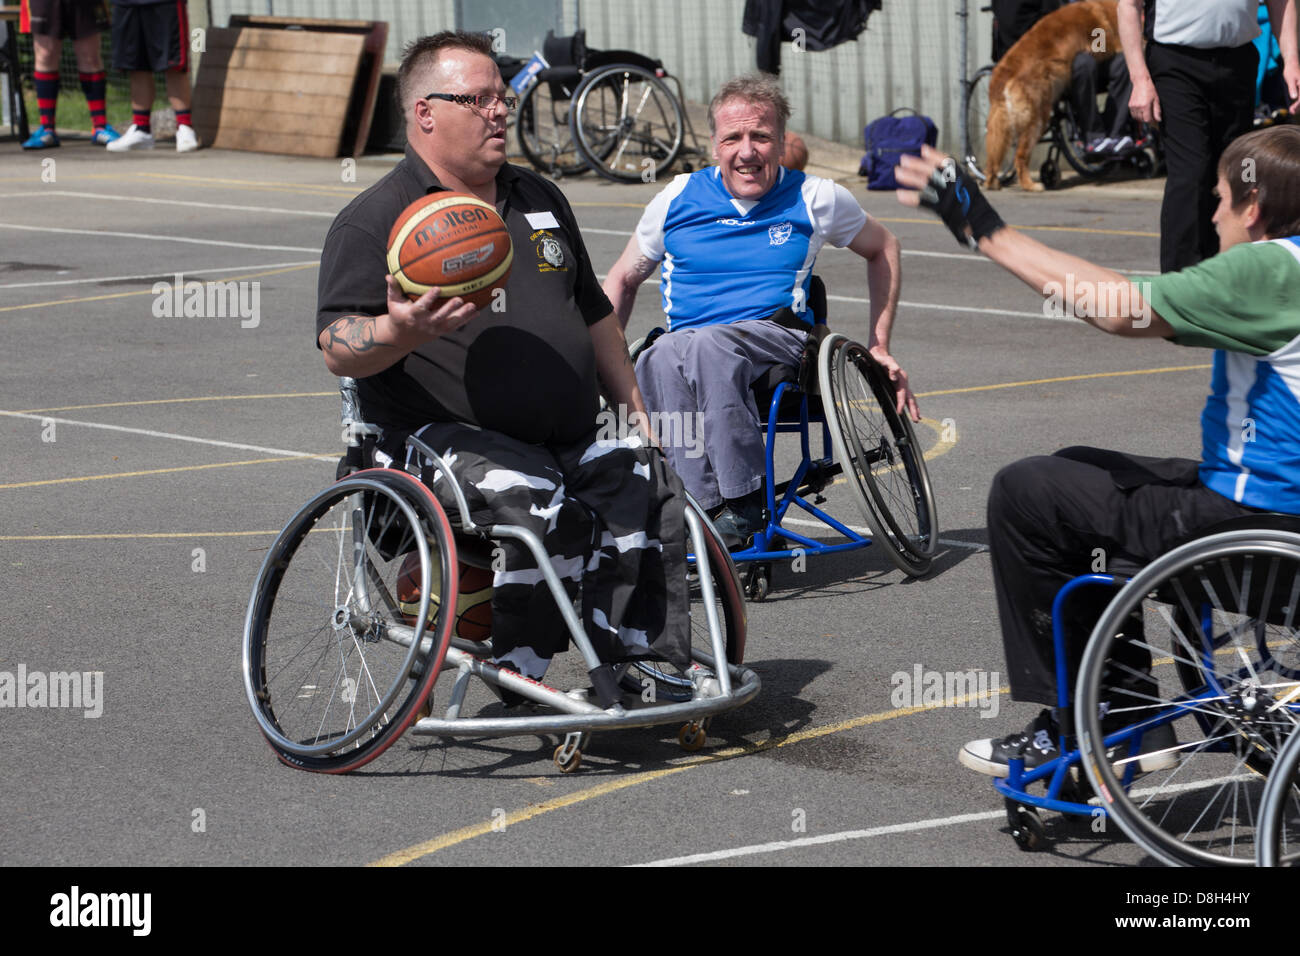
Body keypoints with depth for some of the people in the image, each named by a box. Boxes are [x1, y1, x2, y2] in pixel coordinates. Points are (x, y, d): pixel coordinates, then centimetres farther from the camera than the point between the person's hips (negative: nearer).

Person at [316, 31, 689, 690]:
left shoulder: (540, 200, 22)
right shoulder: (375, 221, -1)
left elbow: (594, 314, 31)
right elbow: (339, 351, -10)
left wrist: (635, 406, 22)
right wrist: (401, 332, -31)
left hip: (571, 438, 6)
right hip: (441, 437, -6)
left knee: (645, 482, -21)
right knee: (536, 502, -34)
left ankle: (636, 660, -17)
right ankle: (522, 675, -22)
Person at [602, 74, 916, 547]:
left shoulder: (815, 199, 10)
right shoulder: (678, 199, 13)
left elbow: (882, 249, 26)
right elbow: (623, 279, 23)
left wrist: (880, 348, 21)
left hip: (778, 338, -2)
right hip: (686, 343, 2)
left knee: (708, 344, -39)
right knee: (658, 361, -38)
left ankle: (742, 503, -36)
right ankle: (705, 507, -41)